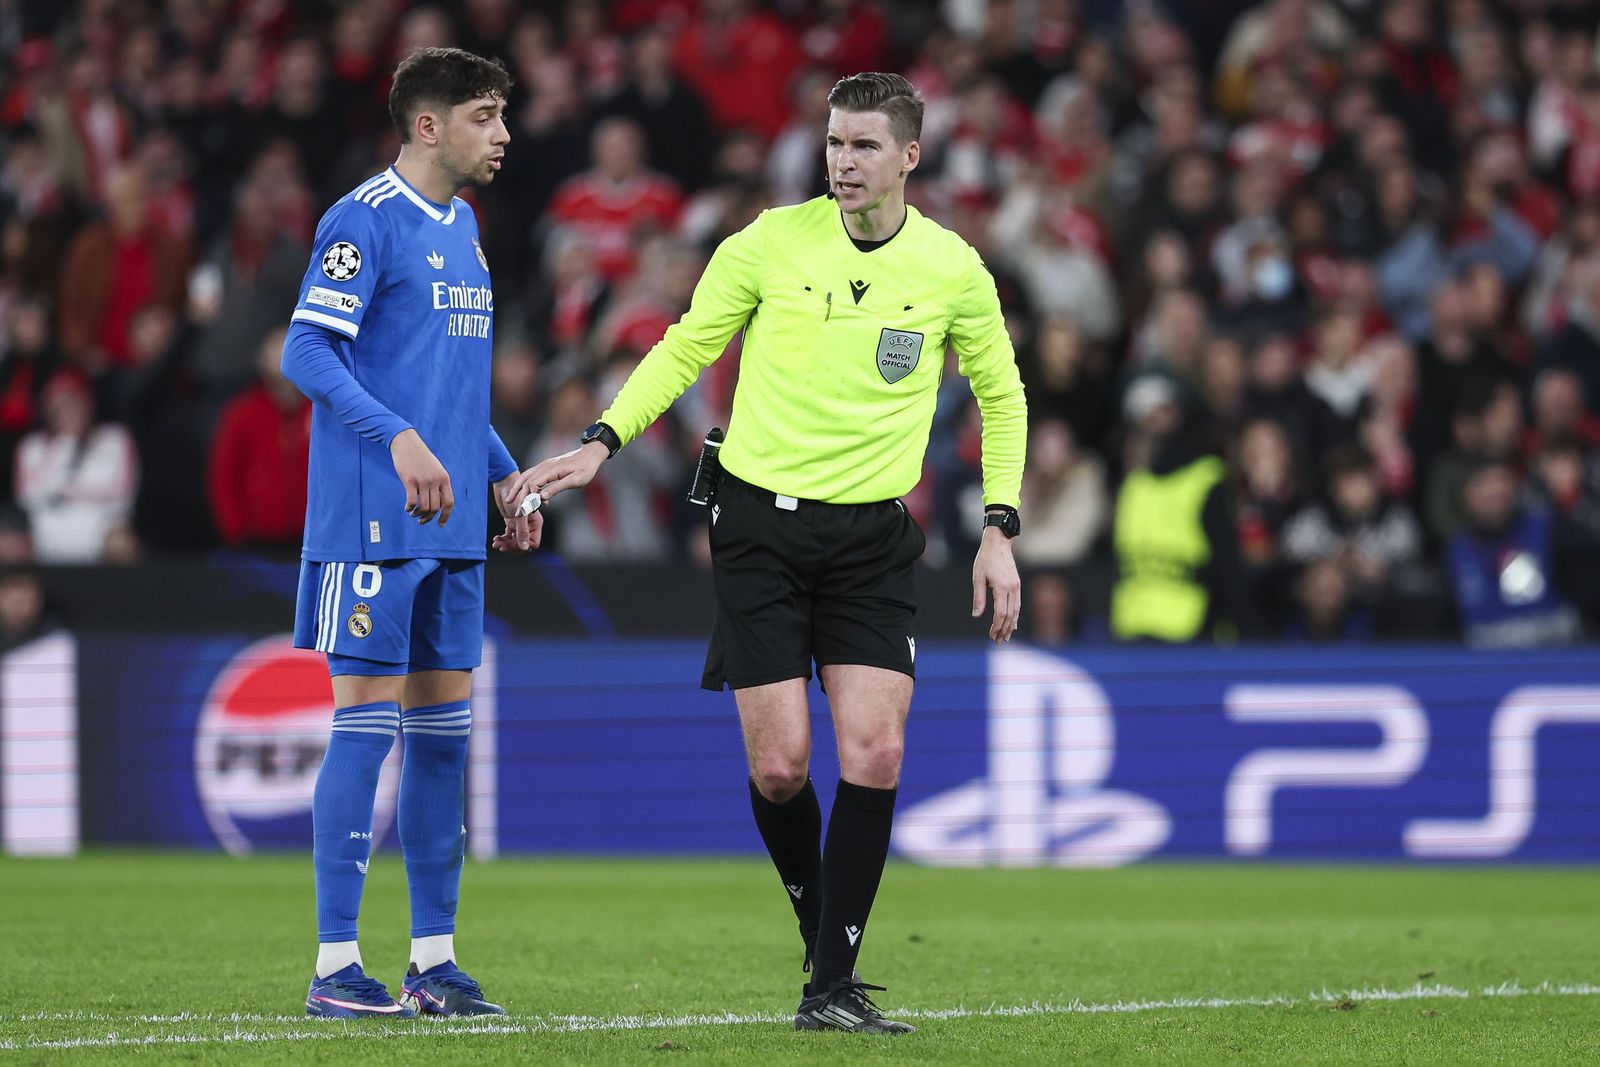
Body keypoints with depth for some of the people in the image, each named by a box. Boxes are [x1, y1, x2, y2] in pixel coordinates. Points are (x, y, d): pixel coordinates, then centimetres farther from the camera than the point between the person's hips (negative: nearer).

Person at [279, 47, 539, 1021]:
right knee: (368, 723, -8)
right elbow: (307, 353, -17)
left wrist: (504, 473, 21)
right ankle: (337, 967, -4)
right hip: (372, 518, -8)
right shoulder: (366, 221, -9)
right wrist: (399, 438, -27)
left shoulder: (463, 227, 17)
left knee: (445, 726, 8)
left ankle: (435, 959, 12)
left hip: (452, 525, 8)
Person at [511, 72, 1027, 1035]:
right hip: (762, 521, -1)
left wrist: (1000, 532, 7)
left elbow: (1001, 396, 14)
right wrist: (603, 441, -5)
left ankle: (834, 986, -6)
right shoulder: (772, 243, -3)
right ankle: (821, 931, 21)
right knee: (780, 766, -6)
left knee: (874, 752, -12)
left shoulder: (953, 269, 0)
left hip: (874, 532, 1)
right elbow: (684, 350, 7)